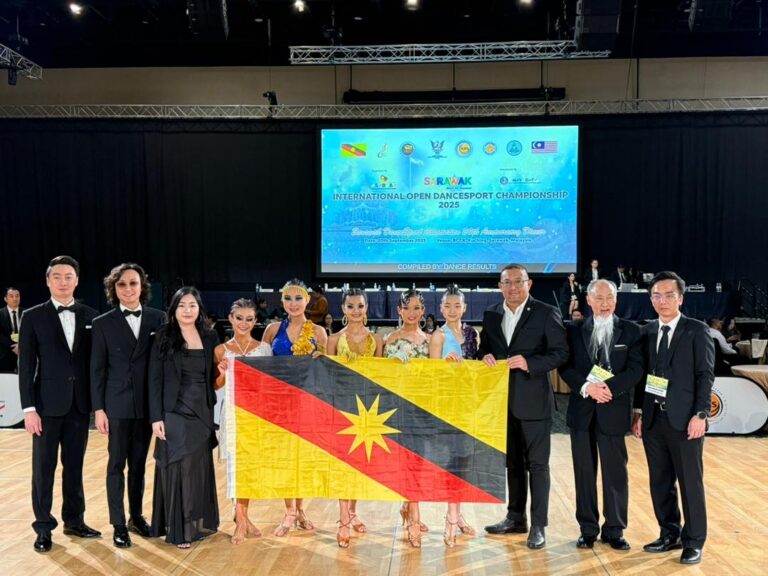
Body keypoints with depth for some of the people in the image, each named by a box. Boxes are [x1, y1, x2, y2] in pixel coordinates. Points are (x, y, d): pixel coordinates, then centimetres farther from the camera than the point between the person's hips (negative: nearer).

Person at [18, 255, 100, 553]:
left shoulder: (90, 316, 4)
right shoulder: (33, 317, -1)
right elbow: (26, 367, -4)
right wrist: (29, 408, -9)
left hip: (80, 403, 2)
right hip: (48, 403, -2)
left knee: (74, 465, 12)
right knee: (44, 467, 7)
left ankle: (74, 520, 25)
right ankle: (43, 526, 20)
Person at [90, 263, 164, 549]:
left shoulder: (156, 319, 1)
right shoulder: (103, 323, -1)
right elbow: (97, 370, -1)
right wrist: (98, 409, -5)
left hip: (147, 404, 2)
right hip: (118, 404, -2)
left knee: (139, 464, 14)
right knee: (117, 464, 6)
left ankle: (137, 516, 28)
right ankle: (119, 524, 16)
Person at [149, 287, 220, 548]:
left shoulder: (210, 337, 5)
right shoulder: (163, 337, -4)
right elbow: (155, 380, -6)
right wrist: (156, 418, -11)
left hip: (203, 414, 3)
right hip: (175, 414, -3)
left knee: (200, 468, 10)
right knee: (178, 467, 0)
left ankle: (199, 522, 26)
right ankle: (177, 529, 13)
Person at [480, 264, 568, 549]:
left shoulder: (546, 313, -7)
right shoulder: (491, 314, 9)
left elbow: (560, 352, -10)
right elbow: (484, 347, 15)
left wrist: (529, 363, -22)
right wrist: (485, 356, -8)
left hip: (533, 400, -5)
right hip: (503, 399, 5)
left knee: (537, 464, 2)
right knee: (512, 462, 17)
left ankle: (538, 525, 12)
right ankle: (515, 517, 30)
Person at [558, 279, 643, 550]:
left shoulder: (631, 331, 3)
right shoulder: (574, 330, 6)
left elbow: (636, 369, -5)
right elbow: (564, 366, -1)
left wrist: (610, 387, -19)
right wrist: (586, 387, -17)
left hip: (613, 409, -1)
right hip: (581, 409, 1)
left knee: (615, 472, 4)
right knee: (584, 472, 9)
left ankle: (614, 530, 20)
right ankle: (588, 529, 21)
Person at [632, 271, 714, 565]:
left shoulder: (697, 331, -2)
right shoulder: (647, 331, 10)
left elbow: (705, 375, -6)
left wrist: (700, 415, -13)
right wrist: (638, 412, 6)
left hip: (684, 419, -4)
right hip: (653, 418, 4)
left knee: (690, 482, 4)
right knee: (660, 482, 11)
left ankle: (693, 541, 17)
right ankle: (670, 534, 25)